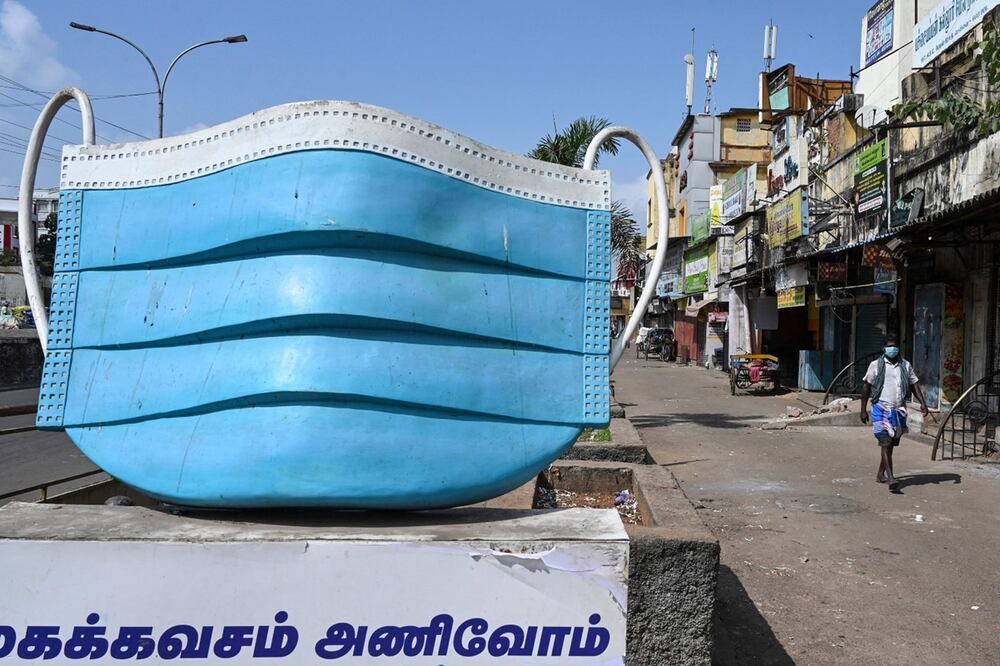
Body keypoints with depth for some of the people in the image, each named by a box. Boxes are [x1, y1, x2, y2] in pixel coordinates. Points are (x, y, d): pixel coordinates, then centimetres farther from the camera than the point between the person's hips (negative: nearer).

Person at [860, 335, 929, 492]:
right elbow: (866, 387, 2)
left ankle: (880, 474, 28)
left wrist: (922, 403, -3)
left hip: (899, 410, 4)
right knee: (886, 443, -13)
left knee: (891, 444, 12)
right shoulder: (876, 365, -1)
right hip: (881, 409, -4)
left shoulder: (906, 365, 10)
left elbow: (914, 384, 11)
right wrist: (863, 410, 0)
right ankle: (891, 478, -19)